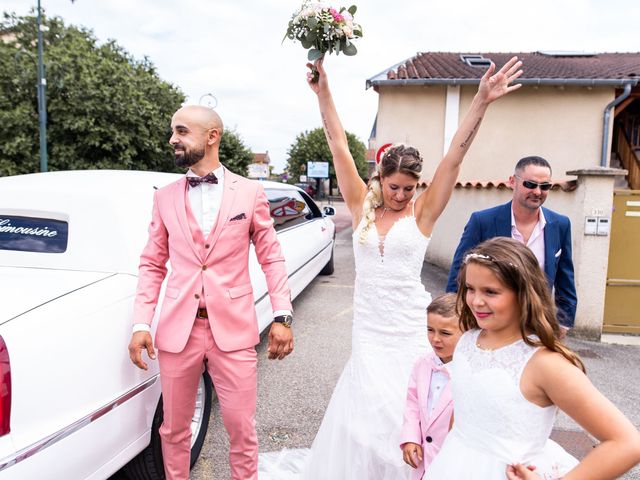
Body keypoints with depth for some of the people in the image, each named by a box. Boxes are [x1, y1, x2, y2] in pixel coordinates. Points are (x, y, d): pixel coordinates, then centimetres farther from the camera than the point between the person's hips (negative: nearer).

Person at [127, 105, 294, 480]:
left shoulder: (250, 192, 1)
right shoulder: (165, 197, 7)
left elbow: (272, 257, 2)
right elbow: (152, 264, 8)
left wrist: (283, 316, -6)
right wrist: (141, 324, 0)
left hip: (233, 329, -2)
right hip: (178, 329, 2)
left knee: (242, 429, 7)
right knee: (174, 429, 16)